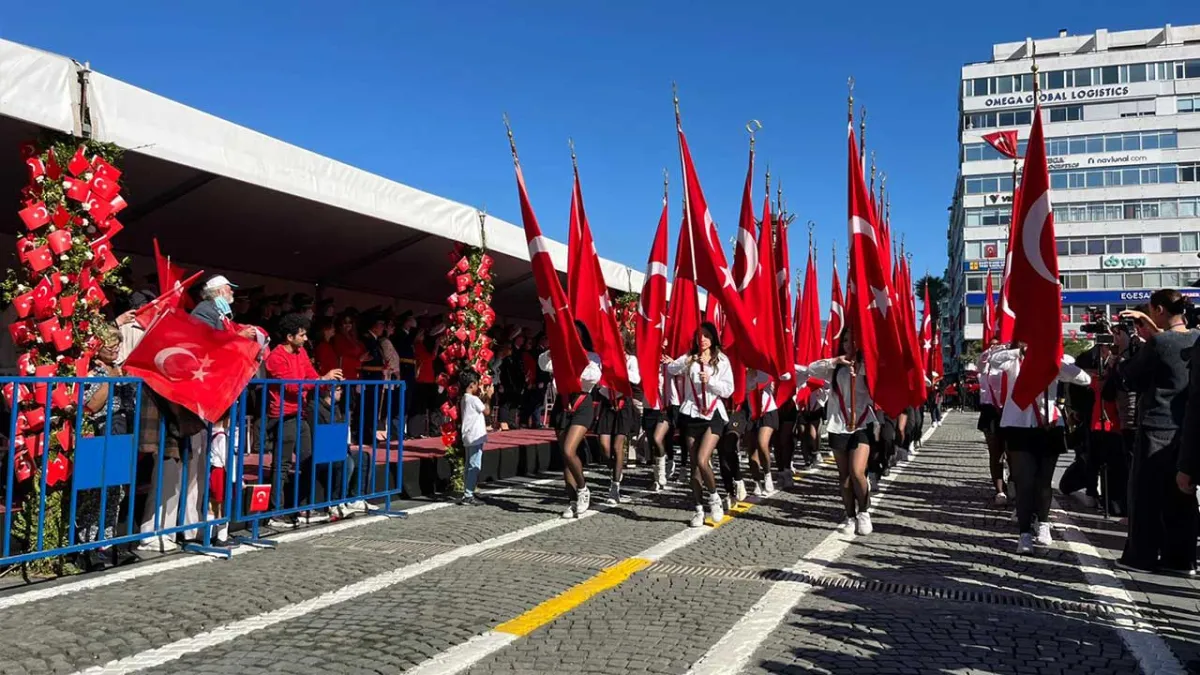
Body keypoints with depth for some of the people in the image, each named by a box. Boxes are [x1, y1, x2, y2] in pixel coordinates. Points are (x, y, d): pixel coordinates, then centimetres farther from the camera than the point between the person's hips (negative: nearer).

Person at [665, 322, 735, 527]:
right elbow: (672, 369, -4)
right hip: (691, 414, 3)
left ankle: (714, 498, 8)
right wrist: (670, 363, -26)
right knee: (694, 465, 6)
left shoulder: (722, 360, 5)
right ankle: (698, 509, 15)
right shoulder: (689, 358, 11)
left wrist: (710, 380, -15)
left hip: (713, 414, -2)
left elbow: (728, 390, 0)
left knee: (702, 461, -16)